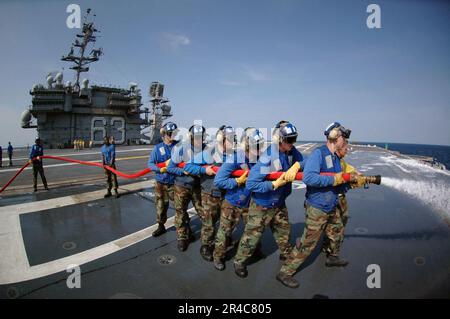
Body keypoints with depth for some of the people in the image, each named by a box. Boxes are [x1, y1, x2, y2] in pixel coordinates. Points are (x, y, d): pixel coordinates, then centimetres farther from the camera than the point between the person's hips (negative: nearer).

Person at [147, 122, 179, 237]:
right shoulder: (157, 148, 1)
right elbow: (150, 163, 2)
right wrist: (159, 169, -16)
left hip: (175, 182, -2)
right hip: (160, 182, 2)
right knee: (161, 205, 14)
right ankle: (161, 226, 34)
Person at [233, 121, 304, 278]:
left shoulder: (291, 151, -10)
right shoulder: (267, 158, -30)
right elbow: (251, 184, -30)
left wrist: (296, 165, -25)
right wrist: (275, 184, -28)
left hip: (279, 203, 7)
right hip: (261, 205, -6)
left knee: (283, 231, 25)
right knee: (252, 236, 7)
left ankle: (286, 254, 52)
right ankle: (239, 262, 30)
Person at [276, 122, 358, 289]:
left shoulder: (335, 156, 8)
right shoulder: (318, 153, -20)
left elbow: (339, 179, 13)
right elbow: (308, 178, -33)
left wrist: (350, 178, -5)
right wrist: (334, 179, -27)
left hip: (332, 206, 9)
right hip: (317, 207, -9)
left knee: (336, 232, 28)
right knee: (307, 243, -3)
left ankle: (333, 257, 55)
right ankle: (285, 272, 10)